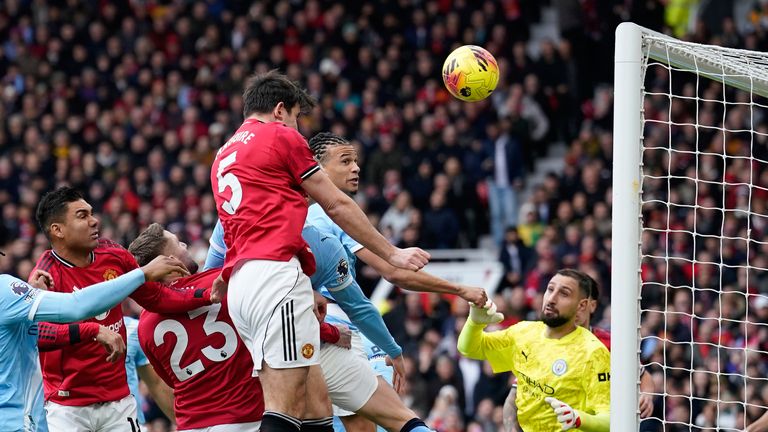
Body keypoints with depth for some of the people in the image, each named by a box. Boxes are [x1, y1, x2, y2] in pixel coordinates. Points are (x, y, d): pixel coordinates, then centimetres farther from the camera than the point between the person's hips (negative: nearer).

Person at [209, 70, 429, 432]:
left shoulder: (223, 157, 28)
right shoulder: (281, 136, 5)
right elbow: (337, 206, 7)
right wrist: (391, 254, 15)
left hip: (241, 283, 8)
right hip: (276, 273, -8)